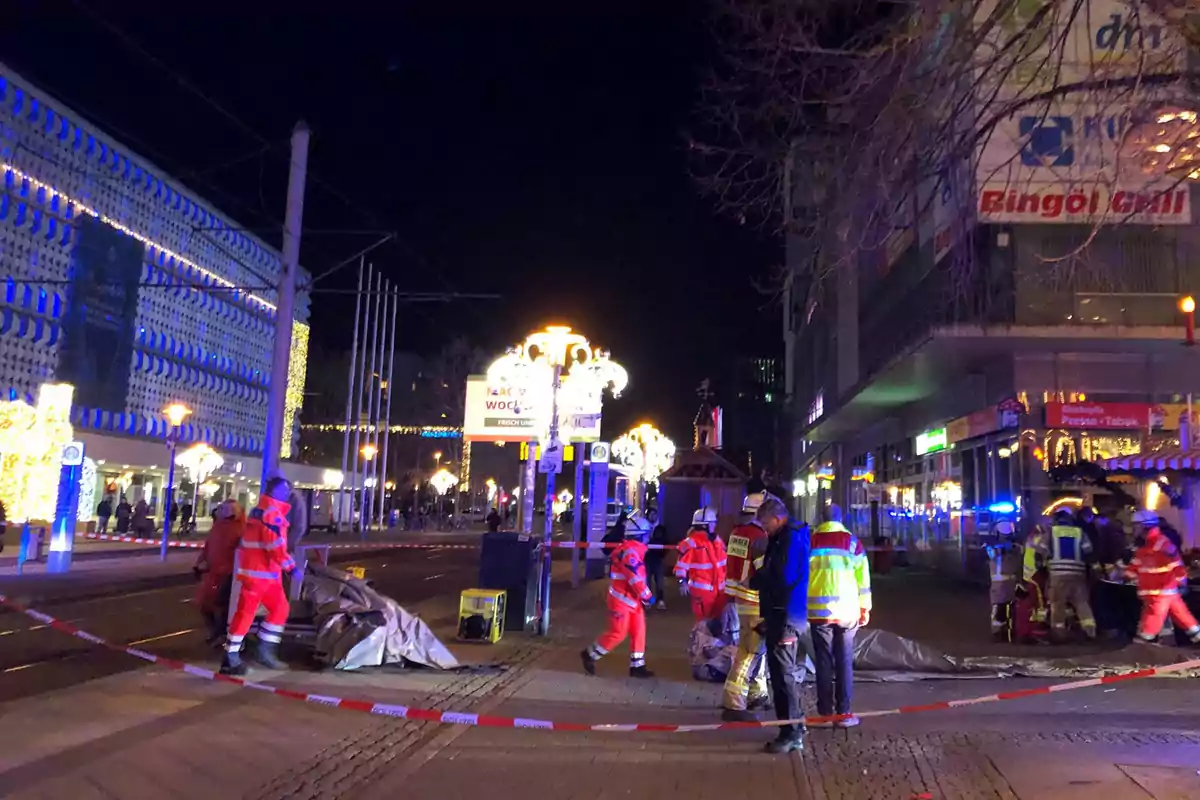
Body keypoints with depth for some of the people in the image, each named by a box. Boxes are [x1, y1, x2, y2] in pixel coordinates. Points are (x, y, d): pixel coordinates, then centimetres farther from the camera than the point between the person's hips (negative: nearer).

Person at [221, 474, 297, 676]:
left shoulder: (258, 511, 16)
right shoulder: (272, 514, -16)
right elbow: (276, 546, -24)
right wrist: (290, 566, -22)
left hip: (267, 573, 10)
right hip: (259, 573, -10)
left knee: (280, 608, 12)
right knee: (246, 613, -5)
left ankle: (265, 651, 15)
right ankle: (230, 658, 0)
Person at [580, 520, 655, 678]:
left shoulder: (634, 549, 12)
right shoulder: (630, 551, -21)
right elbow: (635, 578, -23)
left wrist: (643, 596, 13)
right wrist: (647, 596, -14)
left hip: (632, 598, 10)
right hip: (622, 599, -10)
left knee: (638, 631, 9)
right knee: (618, 633, -4)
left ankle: (637, 666, 15)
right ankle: (589, 655, 11)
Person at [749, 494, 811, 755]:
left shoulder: (792, 540, -16)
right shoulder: (782, 539, 15)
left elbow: (783, 579, -22)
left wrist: (755, 579, -9)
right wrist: (759, 577, 2)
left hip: (786, 616, -10)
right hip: (779, 614, 10)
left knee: (784, 674, -5)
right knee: (782, 672, 18)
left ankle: (792, 734, 1)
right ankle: (795, 724, 29)